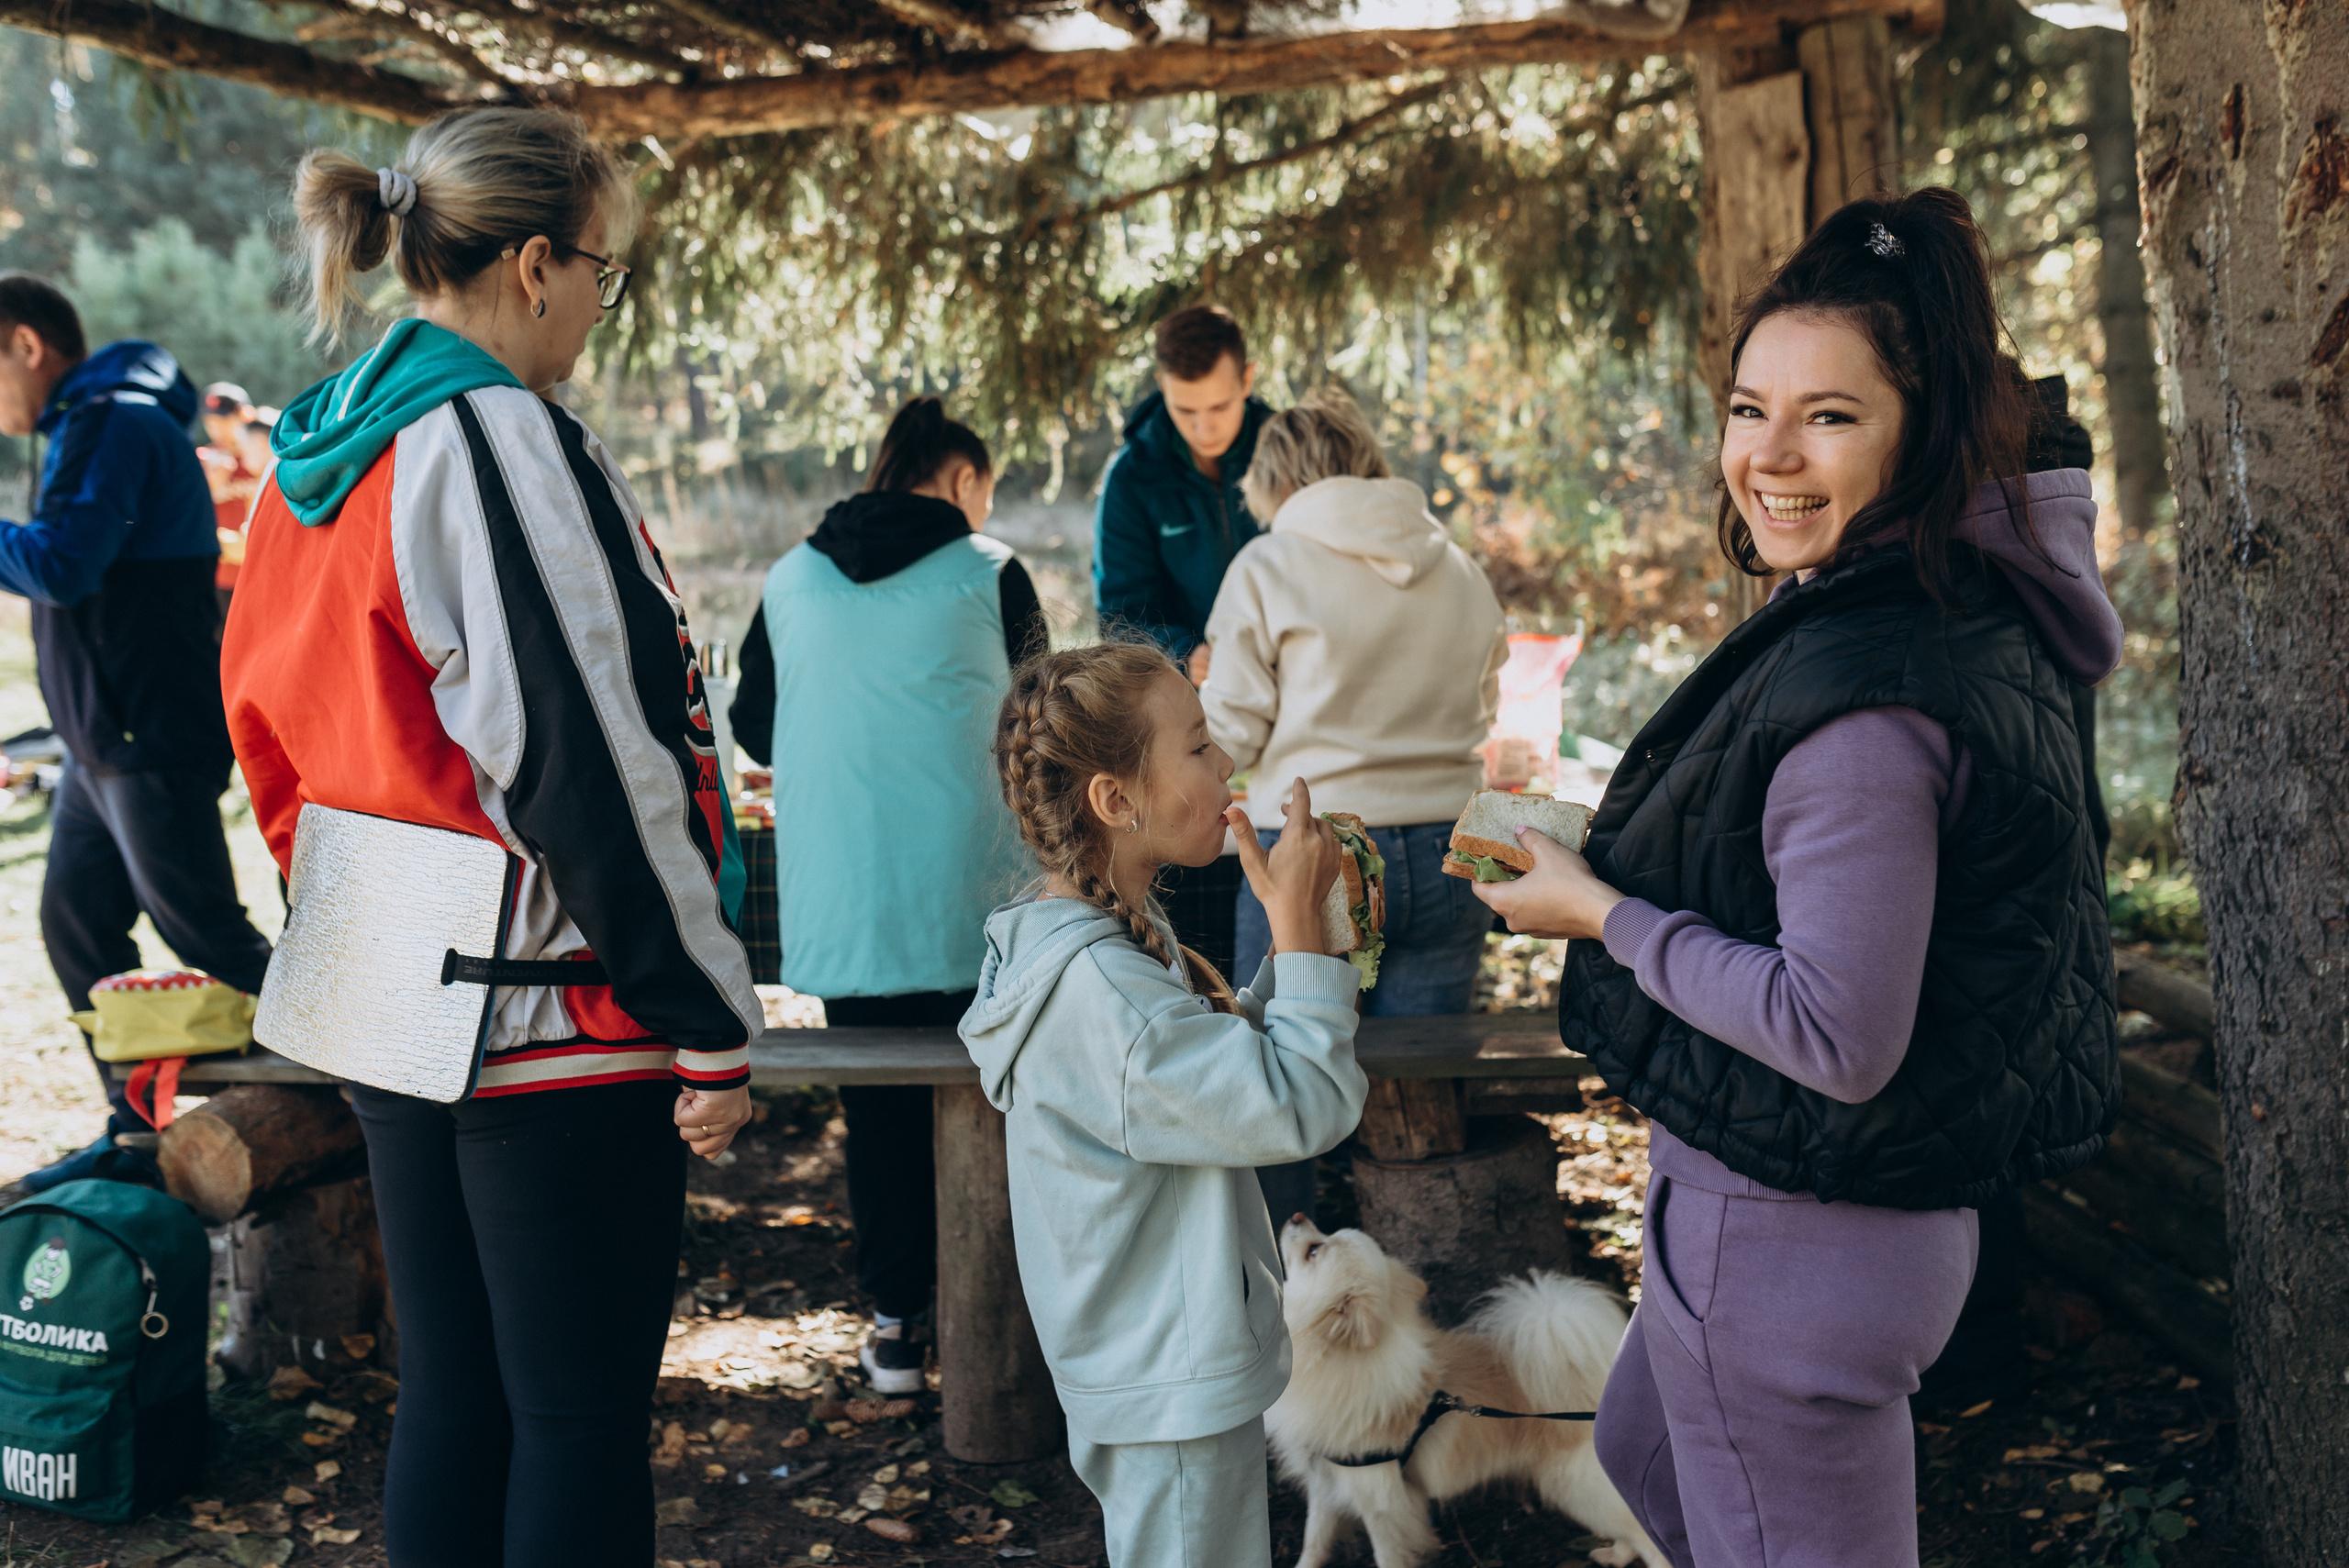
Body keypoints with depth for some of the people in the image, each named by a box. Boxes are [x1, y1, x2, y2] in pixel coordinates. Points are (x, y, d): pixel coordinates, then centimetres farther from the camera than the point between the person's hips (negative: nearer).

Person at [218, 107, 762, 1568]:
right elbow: (601, 760, -20)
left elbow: (273, 722, 18)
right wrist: (711, 1020, -14)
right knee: (582, 1418, 2)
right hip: (559, 1020, -9)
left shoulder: (316, 457, 10)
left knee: (452, 1395, 17)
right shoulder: (511, 444, -17)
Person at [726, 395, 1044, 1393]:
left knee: (877, 1109, 11)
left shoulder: (791, 580, 7)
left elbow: (753, 731, 15)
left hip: (835, 893, 2)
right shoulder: (989, 571, -2)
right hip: (965, 890, -2)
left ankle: (896, 1324, 16)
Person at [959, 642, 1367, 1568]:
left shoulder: (1109, 936, 4)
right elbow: (1304, 1106, -29)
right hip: (1173, 1386, -10)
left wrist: (1296, 929, 0)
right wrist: (1299, 922, -22)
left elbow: (1227, 1063, 11)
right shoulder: (1095, 985, -28)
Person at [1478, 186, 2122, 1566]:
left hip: (1793, 1238, -10)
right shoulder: (1980, 611, 3)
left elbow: (1841, 1039, -28)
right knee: (1646, 1456, 31)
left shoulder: (1864, 699, -29)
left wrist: (1604, 911, -17)